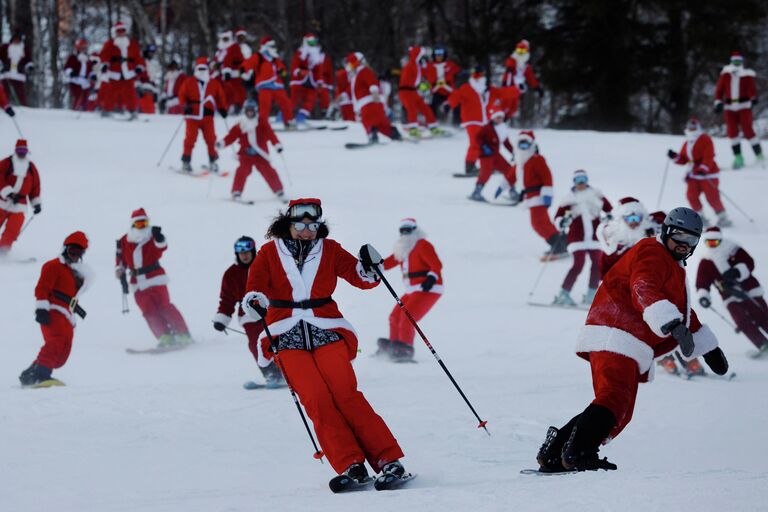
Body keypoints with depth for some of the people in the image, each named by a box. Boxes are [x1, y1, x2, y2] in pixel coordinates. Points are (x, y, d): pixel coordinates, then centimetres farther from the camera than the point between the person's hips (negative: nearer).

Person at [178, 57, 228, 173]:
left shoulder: (214, 84, 6)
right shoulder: (189, 82, 2)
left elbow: (220, 97, 13)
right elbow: (182, 95, 4)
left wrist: (222, 109, 0)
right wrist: (185, 106, -12)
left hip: (207, 116, 1)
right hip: (192, 116, -1)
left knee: (211, 138, -2)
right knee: (190, 138, -4)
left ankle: (213, 161, 10)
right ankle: (186, 161, 4)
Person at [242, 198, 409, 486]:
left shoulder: (329, 250, 9)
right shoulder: (270, 253, 6)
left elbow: (361, 278, 7)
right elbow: (255, 287, -5)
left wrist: (369, 268, -16)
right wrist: (254, 302, -28)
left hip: (327, 334, 0)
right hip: (288, 339, 0)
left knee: (345, 394, -17)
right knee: (316, 400, -17)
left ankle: (387, 459, -19)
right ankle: (350, 465, -21)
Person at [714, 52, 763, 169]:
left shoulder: (747, 75, 0)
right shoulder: (726, 74, 7)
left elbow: (751, 88, -13)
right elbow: (719, 88, 10)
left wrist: (753, 98, -32)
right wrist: (718, 102, 2)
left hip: (744, 106, -3)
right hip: (729, 108, 3)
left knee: (747, 130, -11)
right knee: (732, 132, -3)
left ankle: (759, 155, -2)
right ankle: (738, 157, 4)